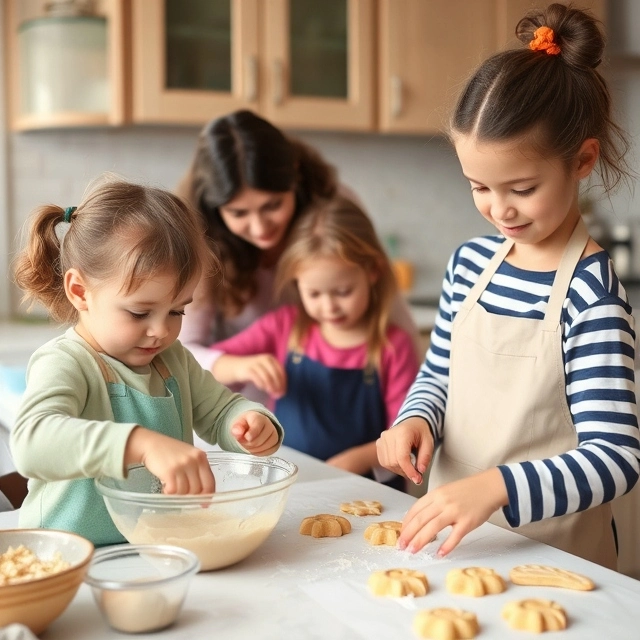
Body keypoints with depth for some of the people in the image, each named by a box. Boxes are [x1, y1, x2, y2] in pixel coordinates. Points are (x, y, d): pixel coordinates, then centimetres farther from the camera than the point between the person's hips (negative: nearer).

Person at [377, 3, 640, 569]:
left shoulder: (590, 291, -16)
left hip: (551, 558, -4)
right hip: (453, 540, 4)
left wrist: (495, 487, -34)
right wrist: (416, 420, -7)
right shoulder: (470, 261, 1)